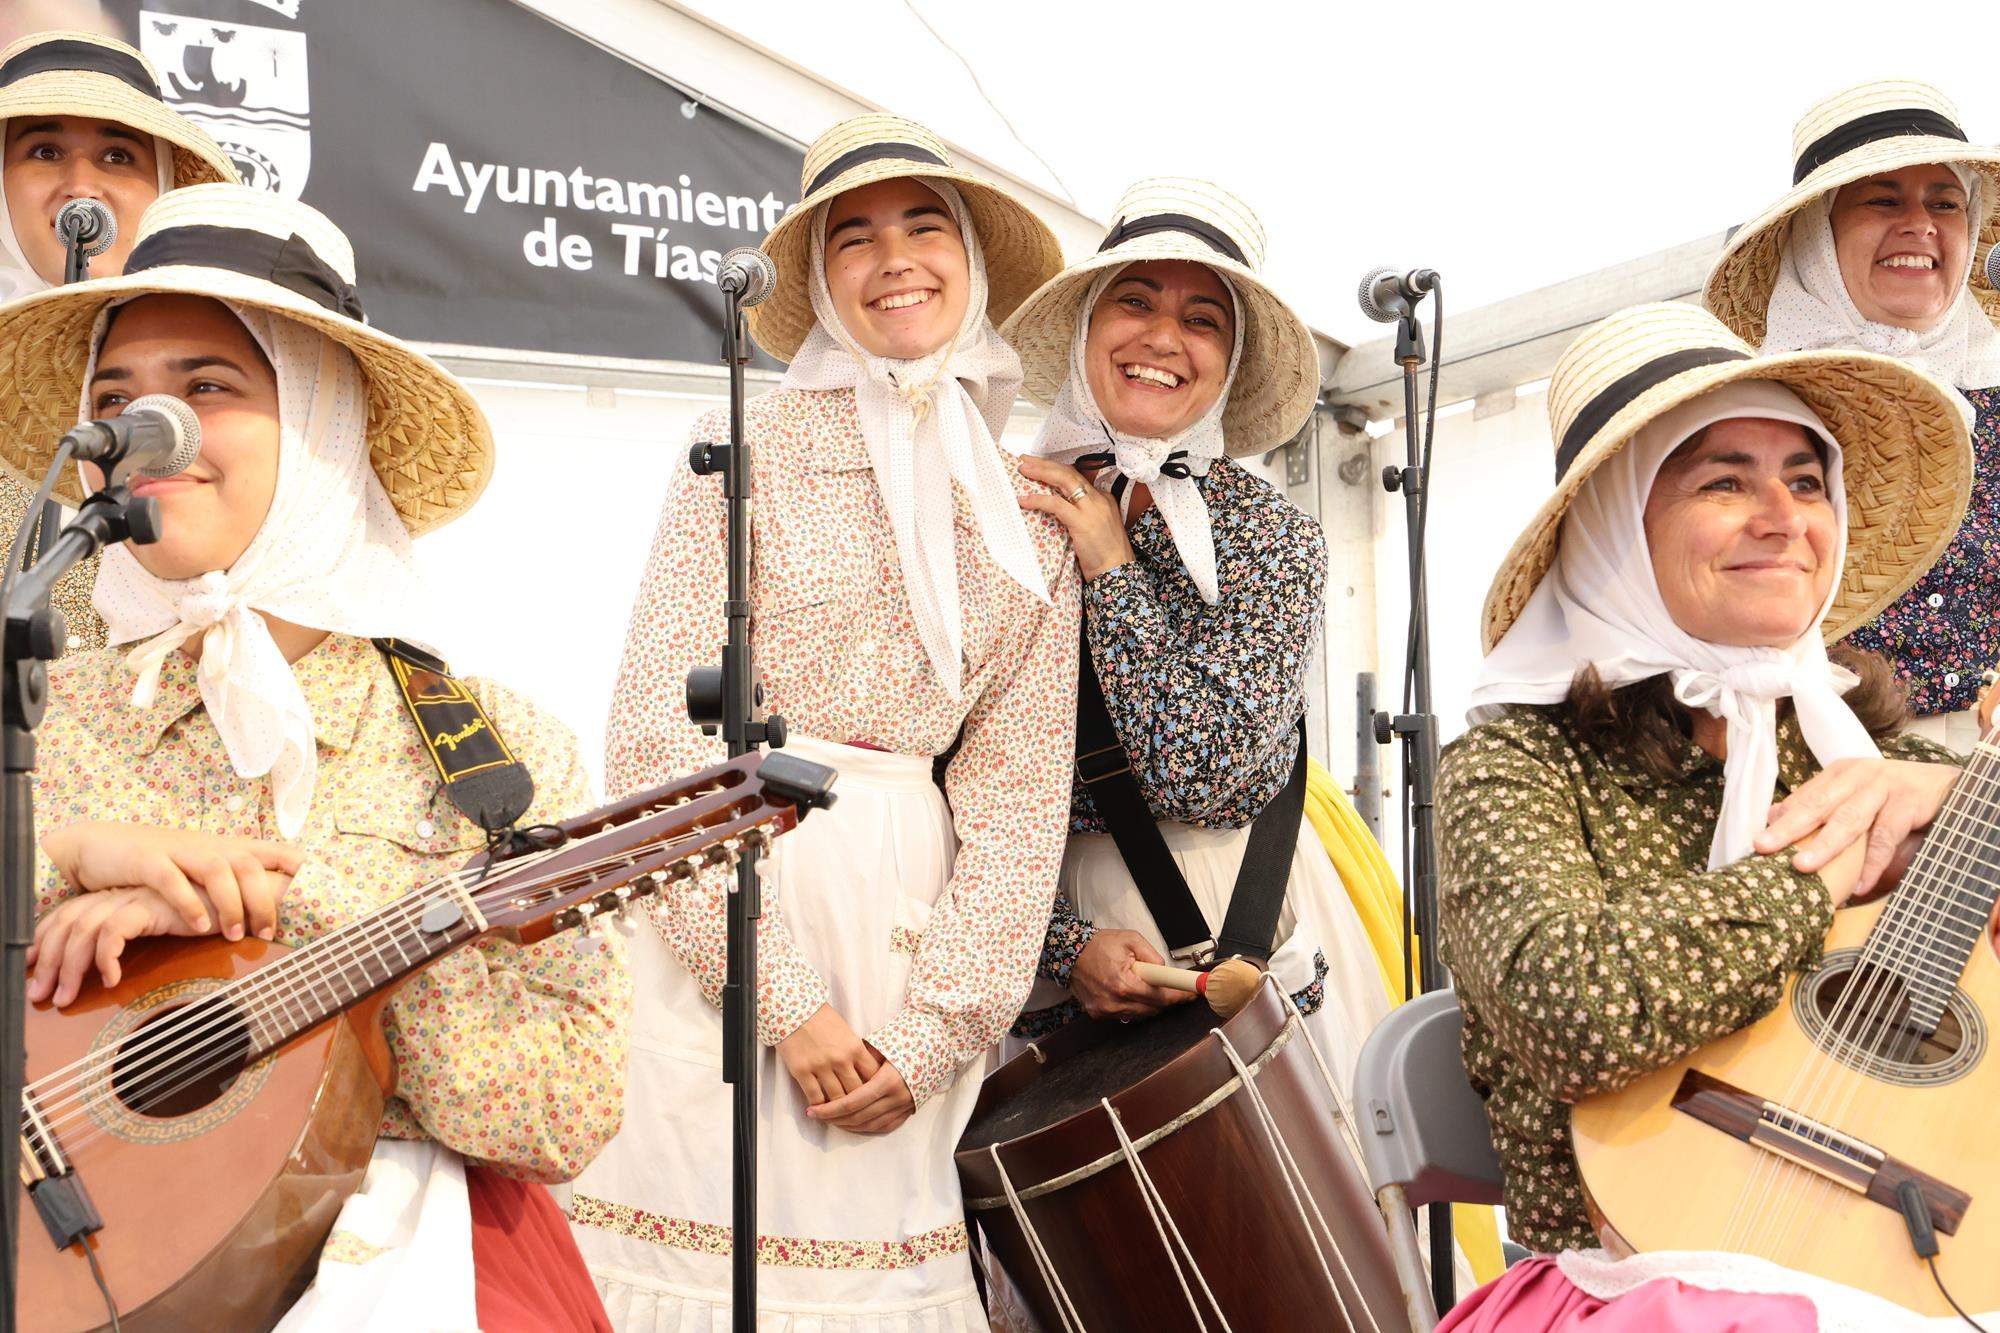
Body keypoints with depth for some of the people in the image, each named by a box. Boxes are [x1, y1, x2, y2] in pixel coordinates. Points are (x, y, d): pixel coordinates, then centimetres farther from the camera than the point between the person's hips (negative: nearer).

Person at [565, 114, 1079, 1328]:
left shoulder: (1035, 521, 9)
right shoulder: (755, 446, -1)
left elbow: (1018, 797, 5)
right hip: (725, 905, -3)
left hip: (909, 914, 3)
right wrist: (785, 998, -13)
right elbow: (659, 730, -8)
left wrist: (935, 1030, -6)